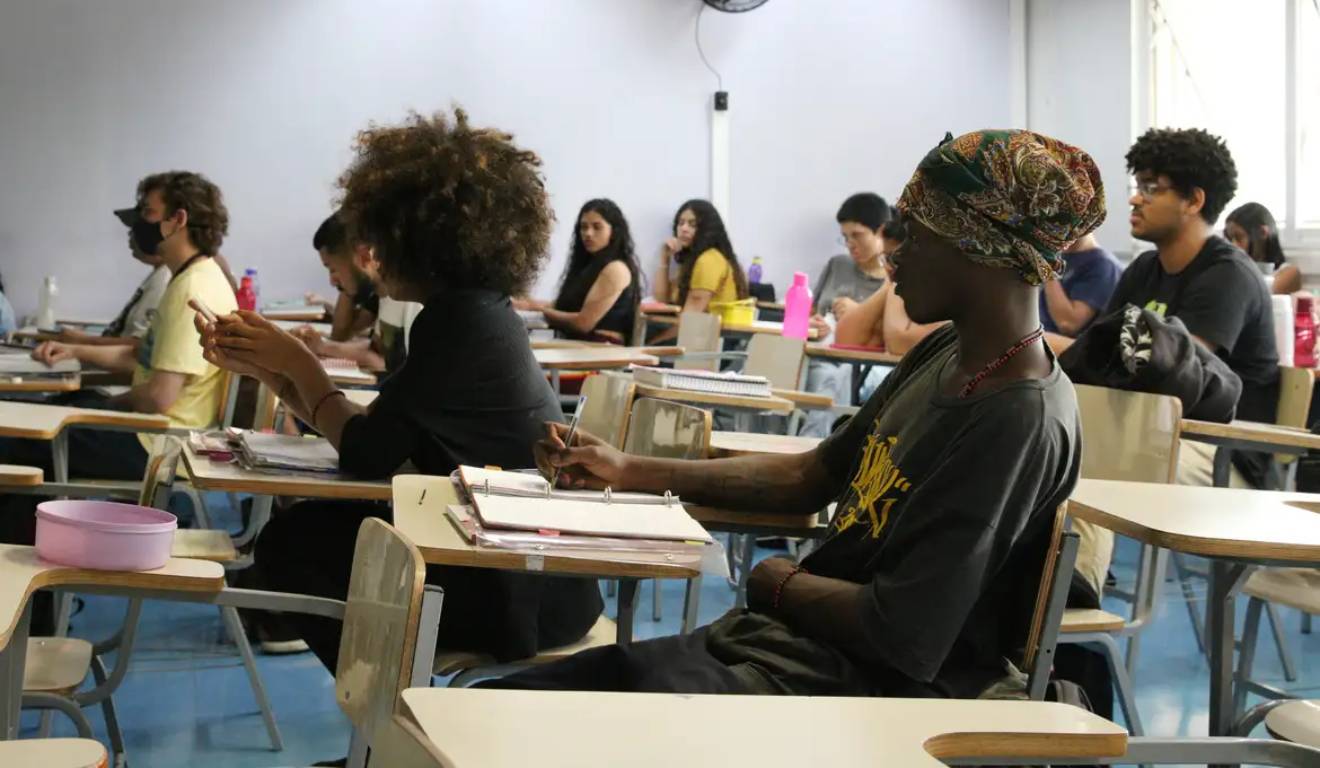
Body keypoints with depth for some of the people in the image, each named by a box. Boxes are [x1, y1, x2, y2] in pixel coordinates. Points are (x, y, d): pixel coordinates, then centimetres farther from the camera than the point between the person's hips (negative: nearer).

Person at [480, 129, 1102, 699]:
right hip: (783, 640, 9)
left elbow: (900, 634, -23)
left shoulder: (1022, 420, -20)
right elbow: (813, 475, 19)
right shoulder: (943, 353, 11)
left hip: (863, 693, -9)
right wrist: (628, 472, 16)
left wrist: (780, 584, -3)